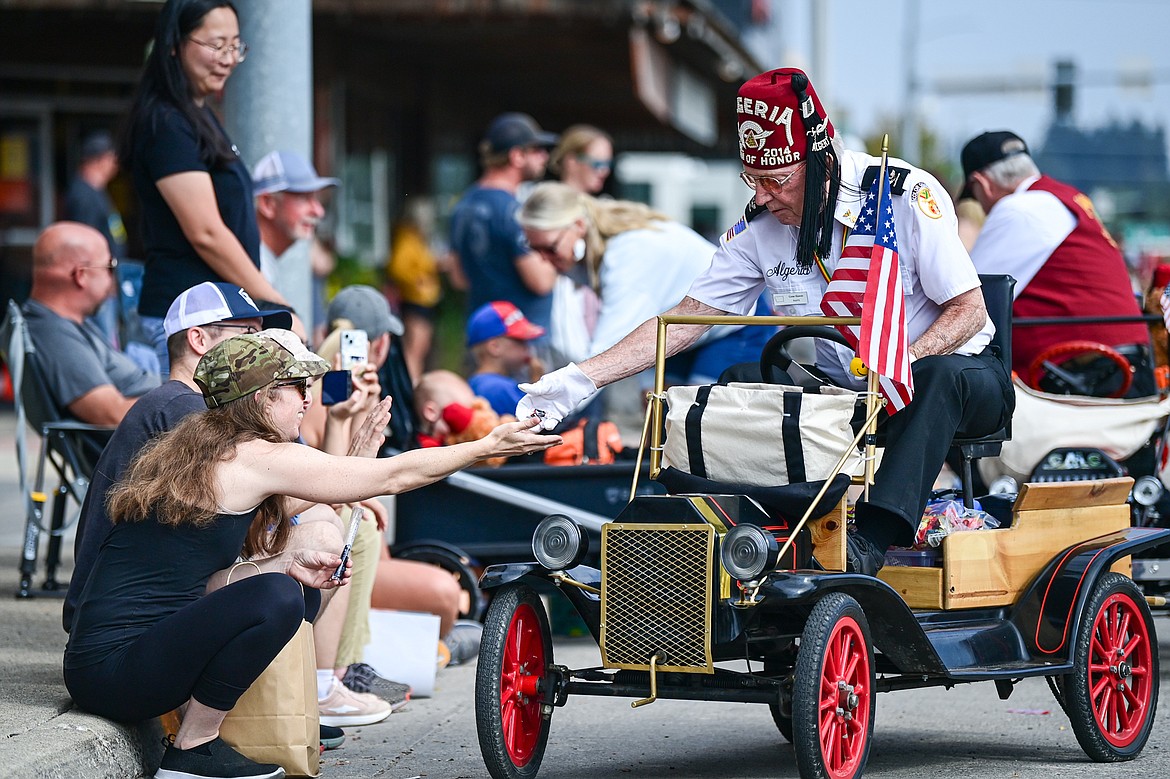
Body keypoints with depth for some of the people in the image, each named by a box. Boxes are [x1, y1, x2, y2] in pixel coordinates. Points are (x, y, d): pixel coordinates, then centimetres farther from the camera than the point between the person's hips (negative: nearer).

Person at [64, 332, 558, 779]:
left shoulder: (195, 450, 15)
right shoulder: (258, 457, -11)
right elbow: (395, 475, -4)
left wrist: (290, 569, 5)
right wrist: (490, 446, 6)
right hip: (111, 670, -9)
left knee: (301, 589, 16)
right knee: (277, 597, -24)